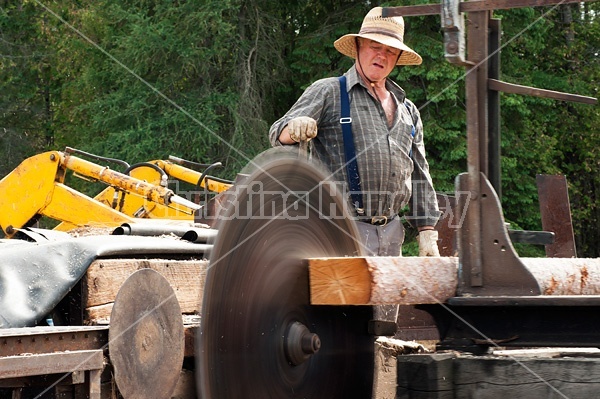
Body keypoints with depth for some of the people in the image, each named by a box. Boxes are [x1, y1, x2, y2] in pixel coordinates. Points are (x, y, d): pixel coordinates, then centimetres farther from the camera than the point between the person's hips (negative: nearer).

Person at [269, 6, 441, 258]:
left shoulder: (408, 111, 22)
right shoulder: (327, 92, 6)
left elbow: (420, 178, 22)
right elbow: (278, 134, -5)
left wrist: (427, 233, 12)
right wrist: (294, 129, -30)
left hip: (392, 235, 6)